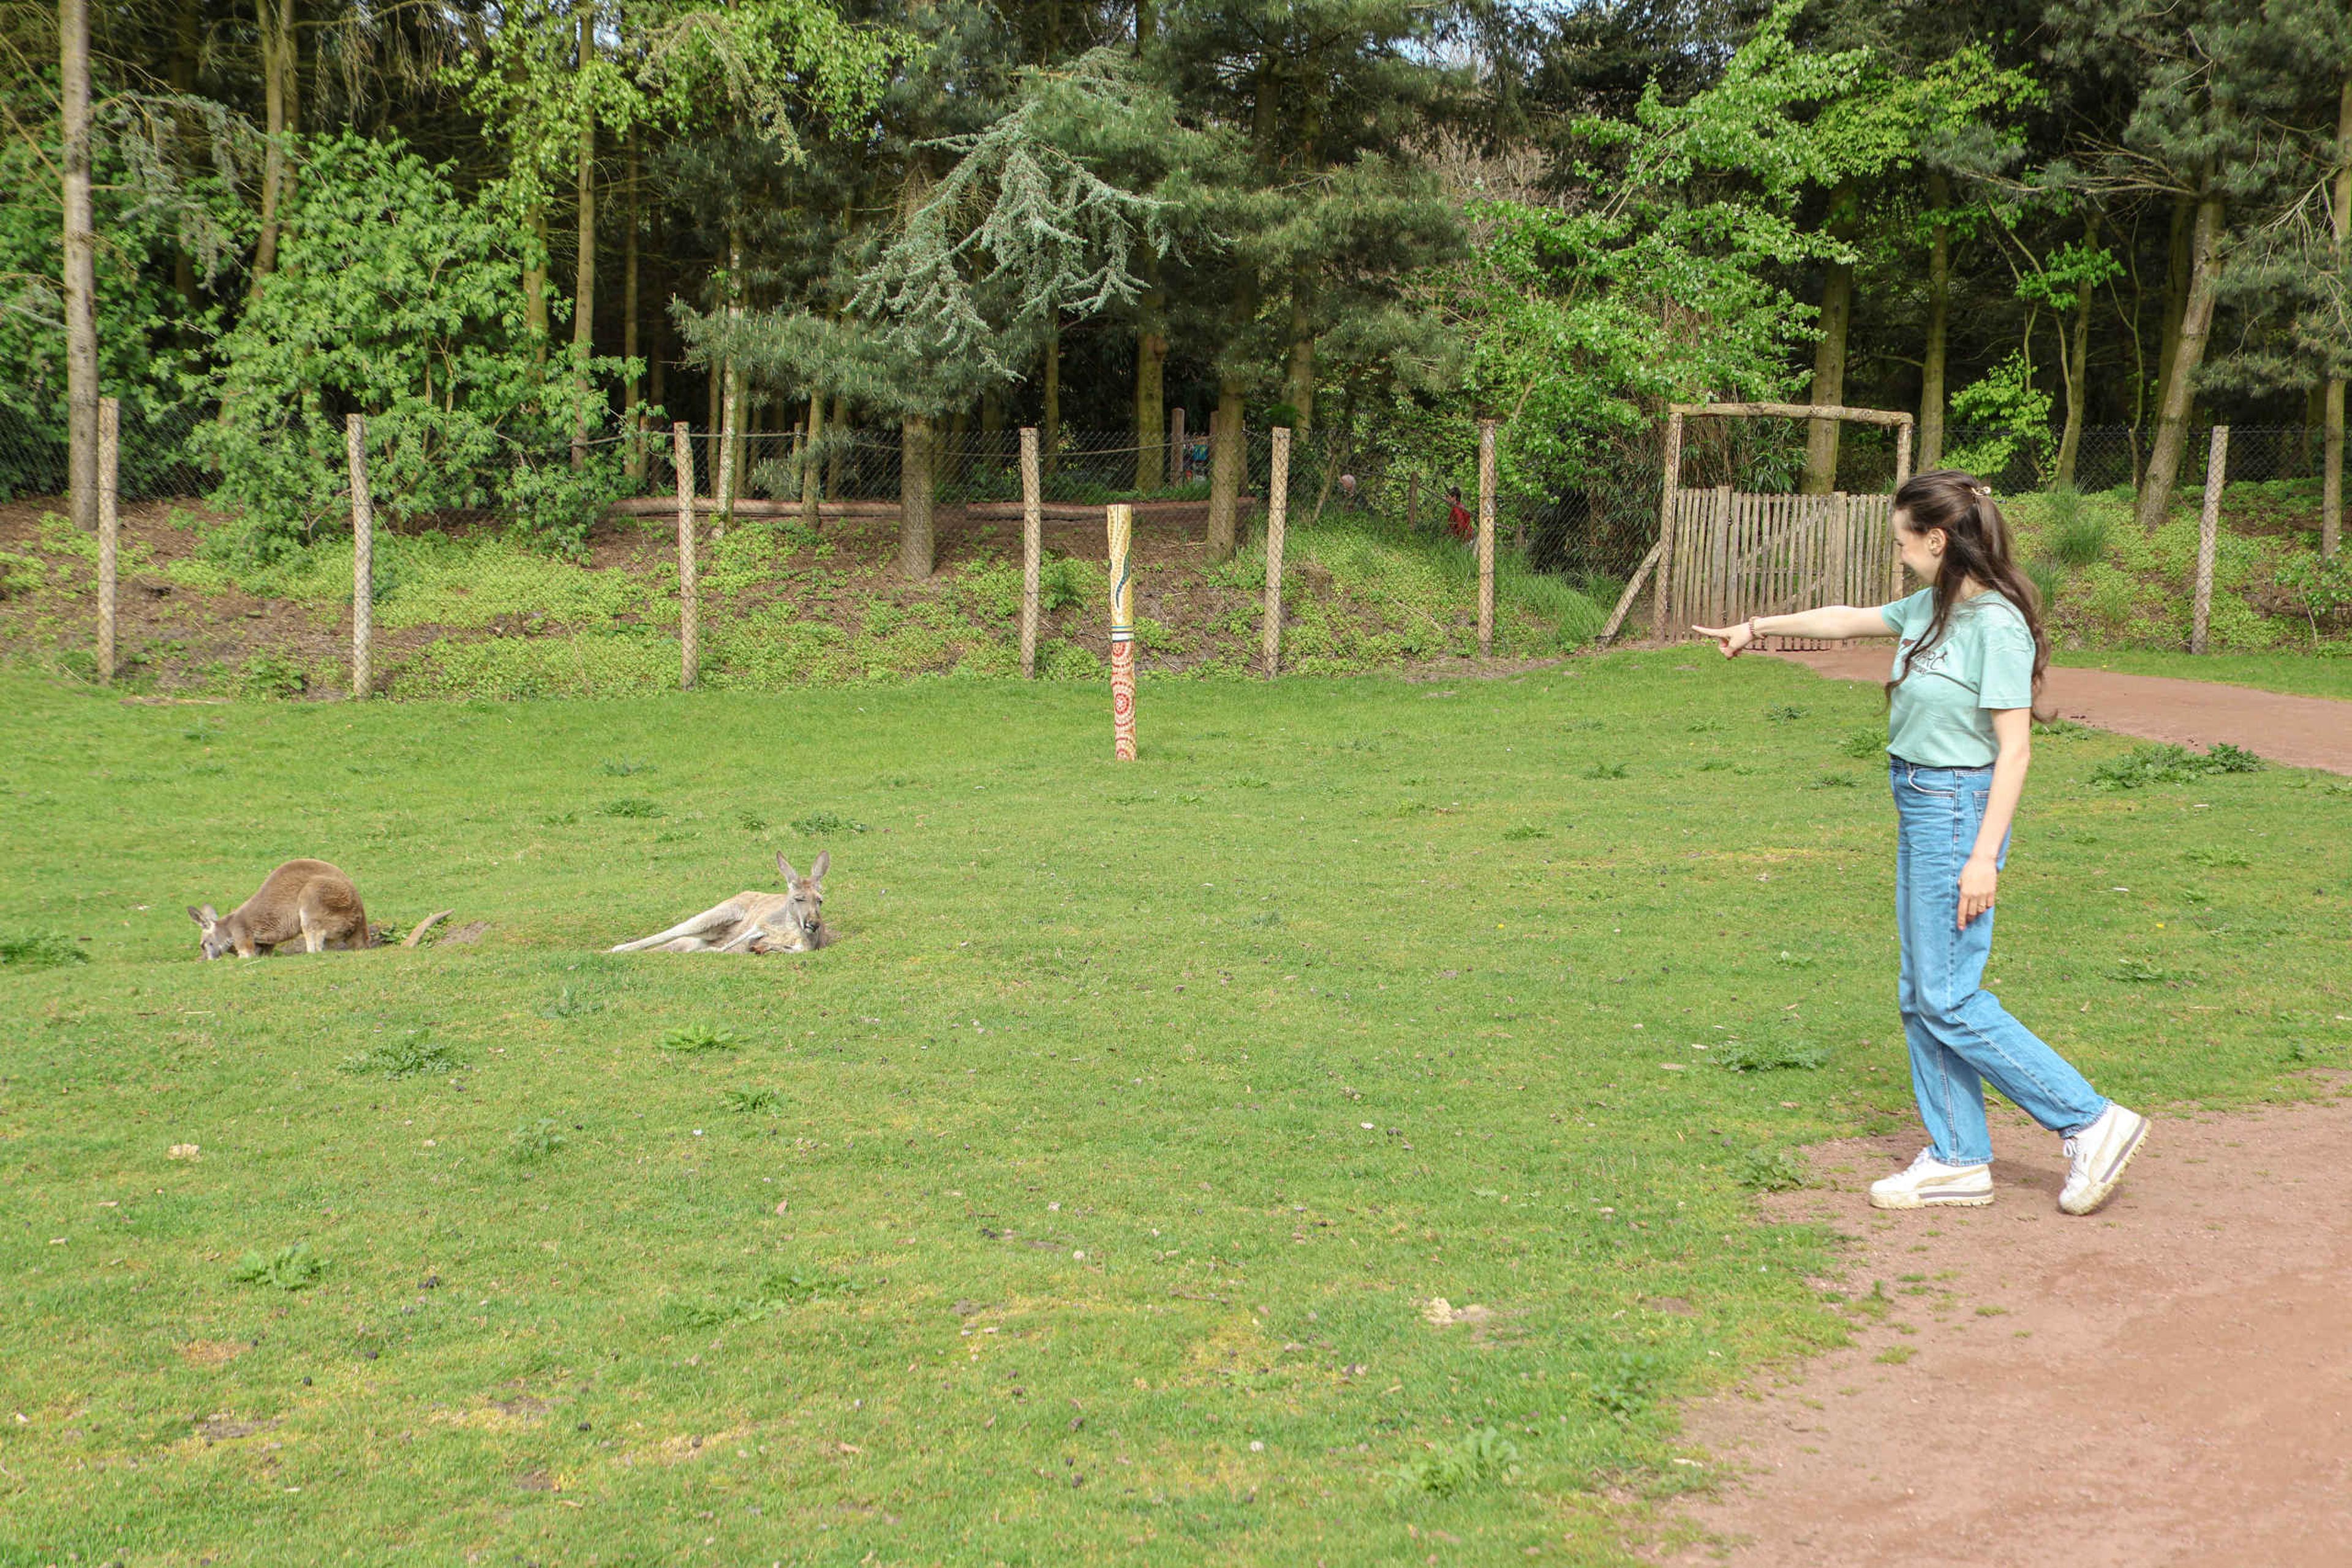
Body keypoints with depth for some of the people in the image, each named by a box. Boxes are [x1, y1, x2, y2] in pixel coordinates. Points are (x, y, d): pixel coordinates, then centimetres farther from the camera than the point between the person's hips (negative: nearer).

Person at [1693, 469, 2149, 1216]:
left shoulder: (1996, 624, -18)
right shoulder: (1932, 607, 8)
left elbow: (2014, 747, -19)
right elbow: (1849, 620, 25)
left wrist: (1985, 856, -21)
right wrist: (1758, 627, 35)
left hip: (1959, 811, -9)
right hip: (1920, 810, 9)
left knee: (1949, 1001, -5)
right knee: (1920, 997, 11)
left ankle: (2093, 1123, 4)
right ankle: (1958, 1160, 20)